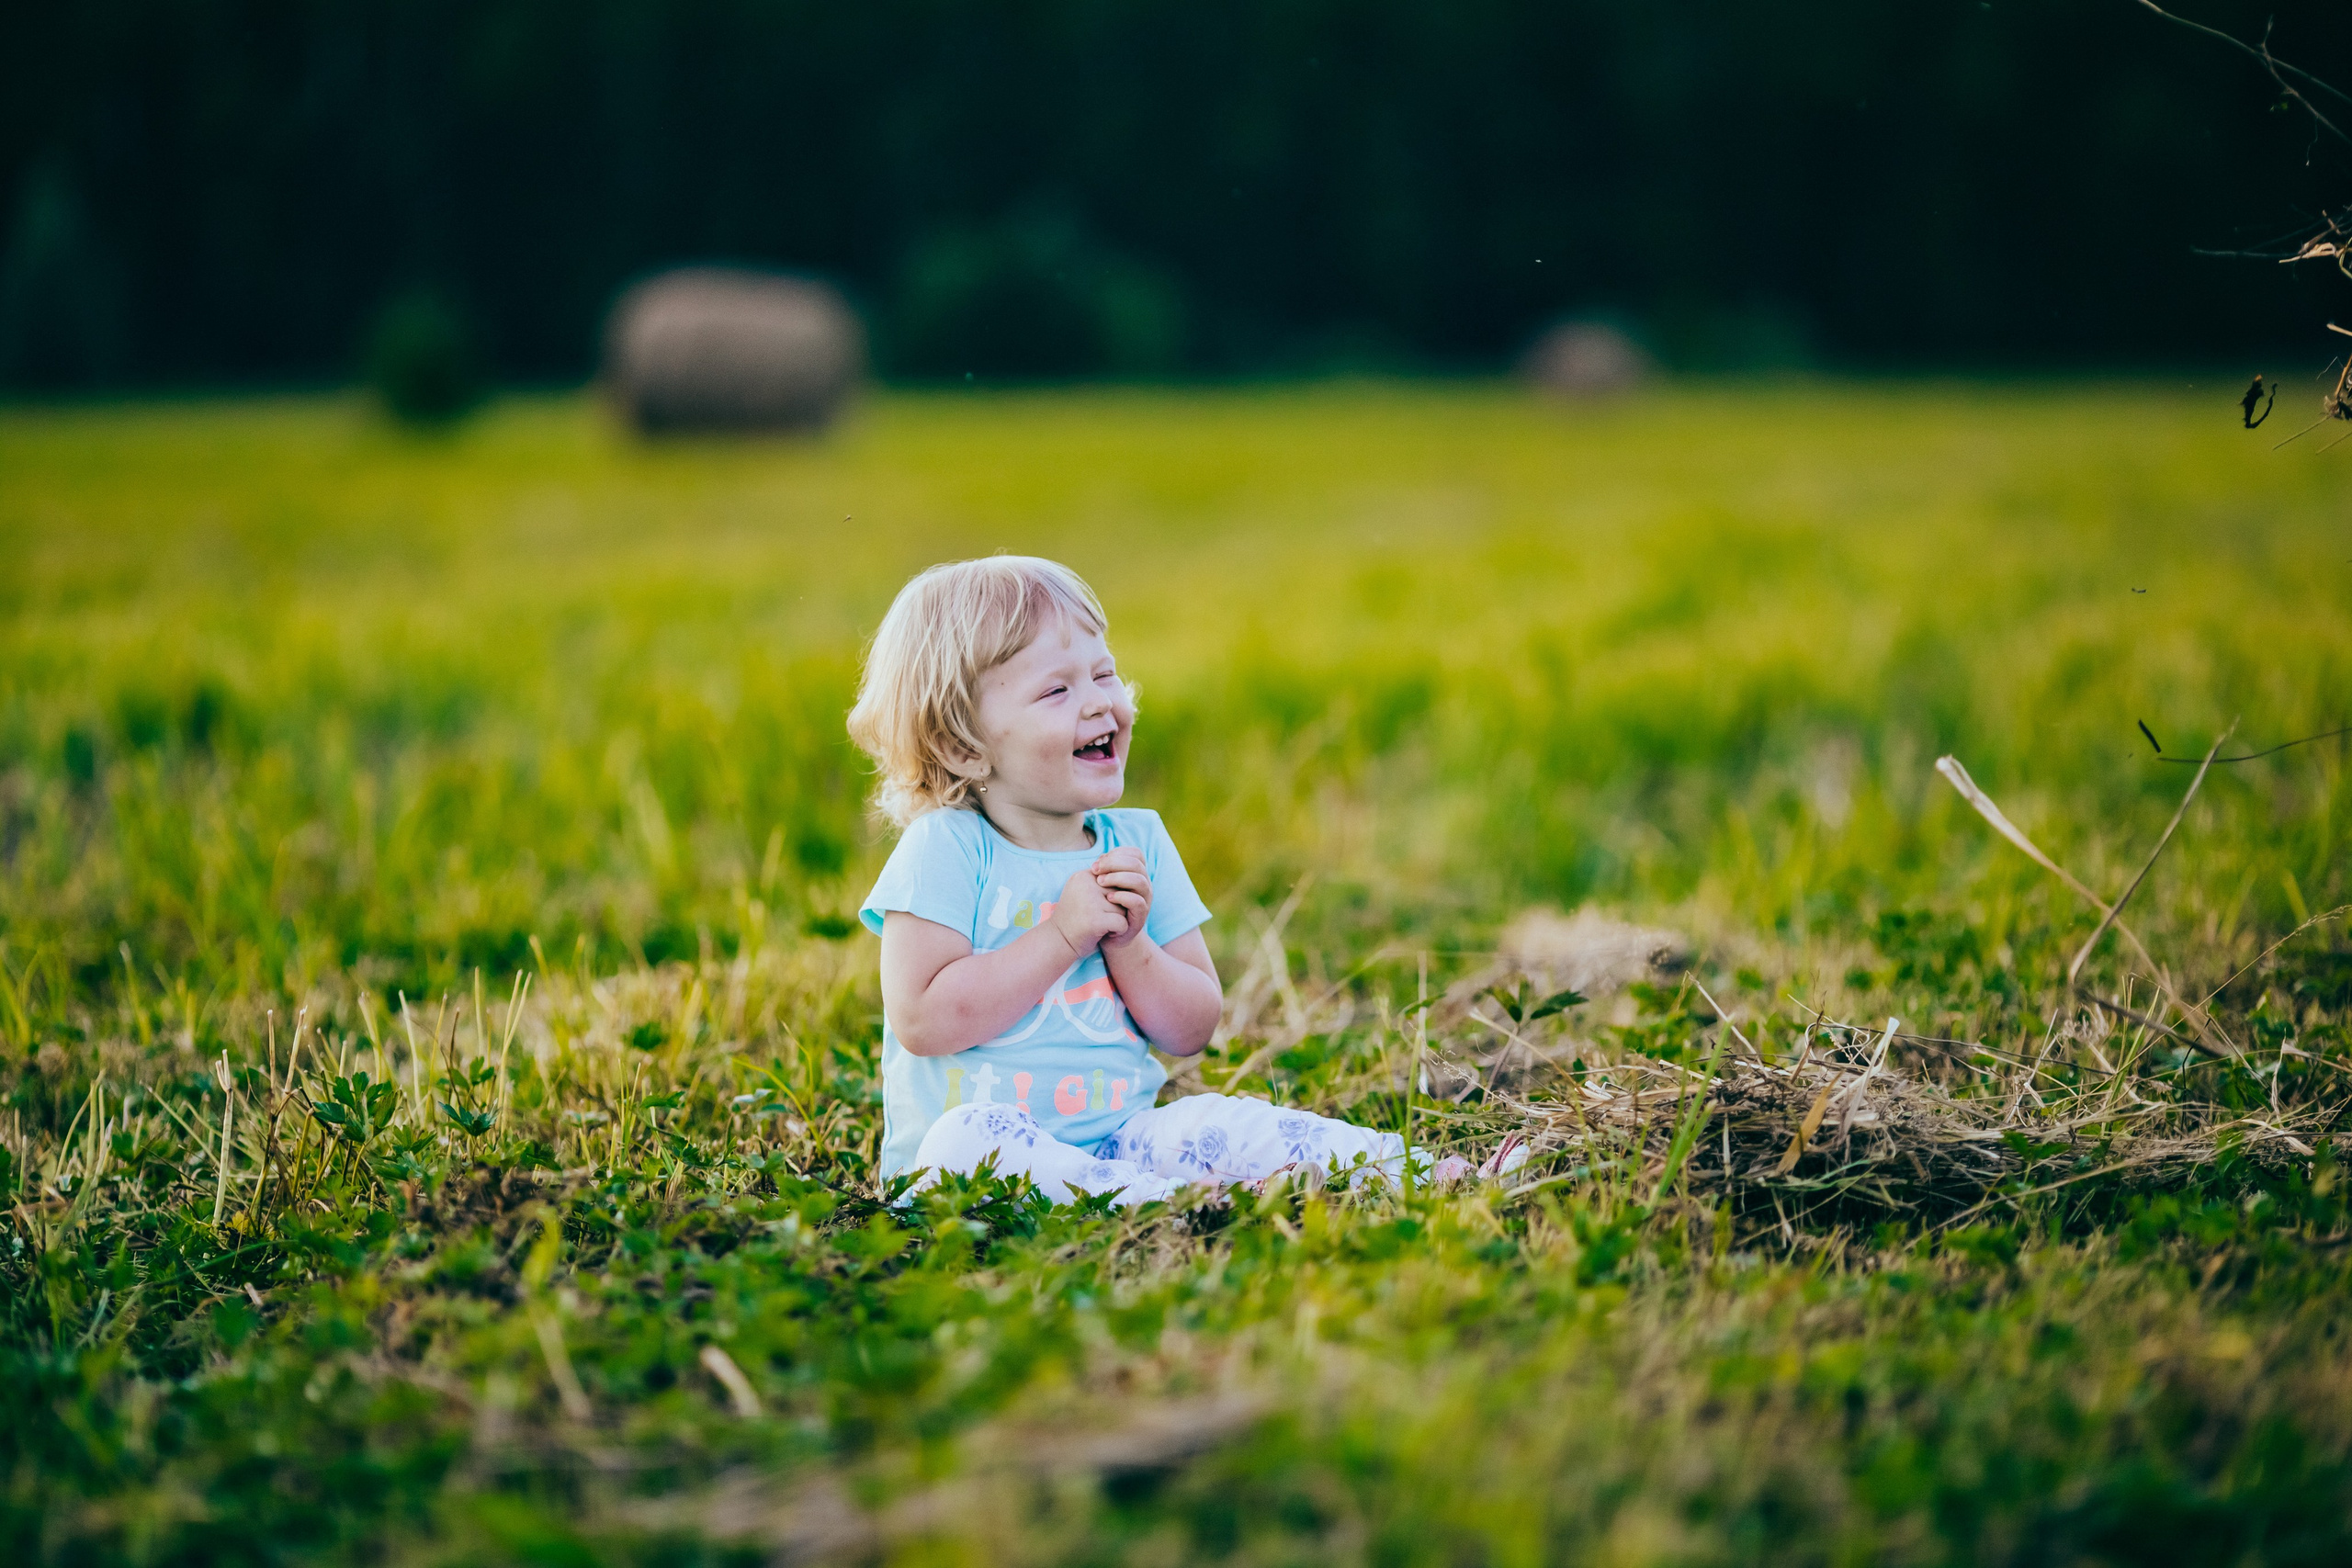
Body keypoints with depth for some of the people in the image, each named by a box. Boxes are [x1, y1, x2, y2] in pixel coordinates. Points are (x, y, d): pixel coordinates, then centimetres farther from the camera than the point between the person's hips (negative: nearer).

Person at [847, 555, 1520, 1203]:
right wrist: (1064, 936, -17)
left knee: (1237, 1124, -18)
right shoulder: (948, 847, -7)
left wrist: (1128, 944, -12)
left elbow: (1192, 1031, 7)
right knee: (966, 1138, -36)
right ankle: (1192, 1201, -45)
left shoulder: (1137, 842, 8)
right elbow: (923, 1021, -18)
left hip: (1123, 1138, 5)